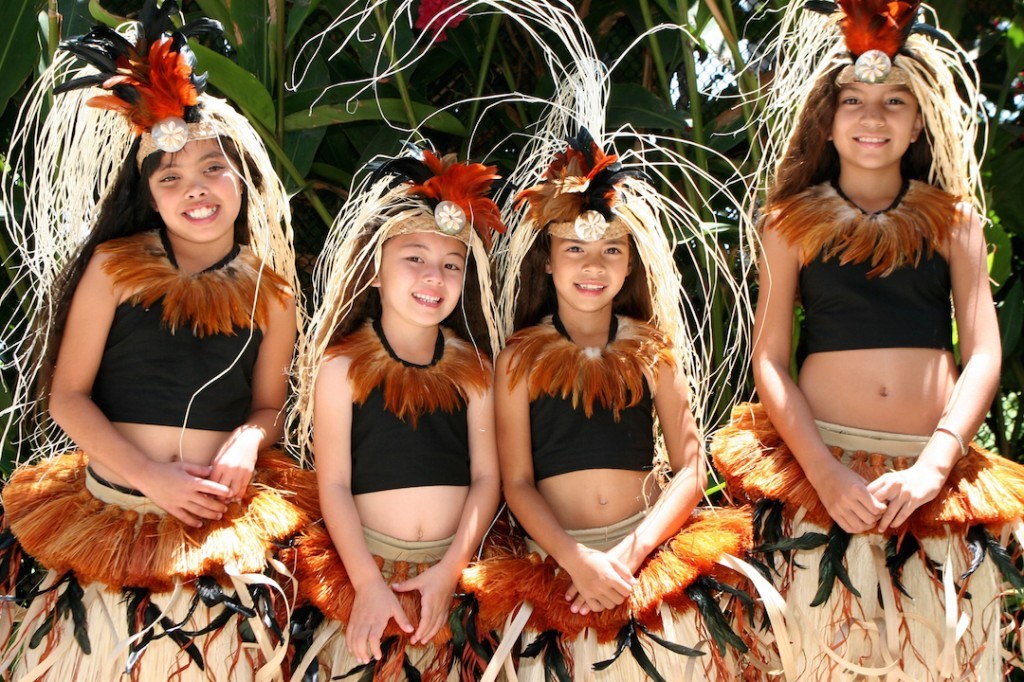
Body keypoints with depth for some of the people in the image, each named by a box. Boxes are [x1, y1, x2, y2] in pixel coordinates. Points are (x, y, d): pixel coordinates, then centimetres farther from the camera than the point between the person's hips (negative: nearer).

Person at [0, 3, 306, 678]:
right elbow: (67, 395, -2)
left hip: (222, 529, 1)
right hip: (107, 514, -1)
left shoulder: (271, 292, 4)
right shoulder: (113, 267, -2)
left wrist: (246, 441, -12)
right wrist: (150, 478, -13)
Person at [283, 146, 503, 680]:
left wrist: (449, 571, -11)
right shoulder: (343, 366, -3)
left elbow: (485, 476, 0)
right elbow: (334, 485, -7)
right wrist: (369, 583, -15)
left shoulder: (471, 366, 4)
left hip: (453, 573, 2)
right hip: (366, 567, -2)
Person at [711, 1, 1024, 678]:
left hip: (935, 476, 1)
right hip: (821, 467, -1)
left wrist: (934, 464, -11)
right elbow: (770, 359, 2)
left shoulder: (953, 216, 10)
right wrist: (827, 475, -11)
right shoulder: (793, 221, 8)